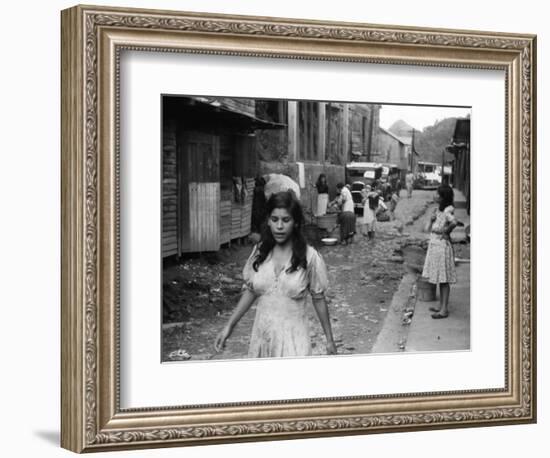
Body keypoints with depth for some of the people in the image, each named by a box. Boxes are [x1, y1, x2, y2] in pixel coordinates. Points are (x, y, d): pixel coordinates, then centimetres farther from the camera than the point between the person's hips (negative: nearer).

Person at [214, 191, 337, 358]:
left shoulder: (309, 257, -7)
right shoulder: (259, 252, 2)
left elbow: (318, 299, 0)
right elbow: (249, 291, 11)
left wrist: (329, 340, 5)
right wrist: (229, 326, 7)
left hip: (293, 338, -3)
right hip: (262, 336, 3)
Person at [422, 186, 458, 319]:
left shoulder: (447, 210, -16)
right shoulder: (438, 209, 11)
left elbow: (453, 223, -36)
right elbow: (428, 228, 13)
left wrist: (445, 232, -19)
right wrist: (431, 218, -7)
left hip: (442, 246, -9)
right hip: (434, 245, 9)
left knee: (444, 279, -4)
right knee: (439, 278, 15)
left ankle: (444, 310, 0)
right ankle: (441, 306, 24)